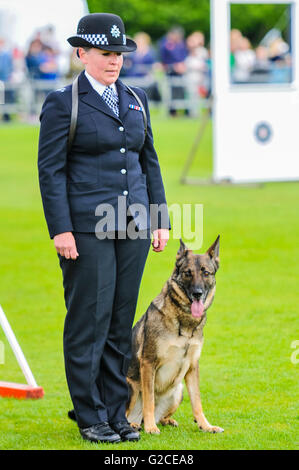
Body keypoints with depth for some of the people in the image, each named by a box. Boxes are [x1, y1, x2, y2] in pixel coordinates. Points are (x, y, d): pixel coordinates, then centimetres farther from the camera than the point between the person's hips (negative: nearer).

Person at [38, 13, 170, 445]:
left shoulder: (136, 100, 14)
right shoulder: (62, 104, -4)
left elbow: (149, 162, 17)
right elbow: (50, 171, -6)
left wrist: (161, 221, 11)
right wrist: (60, 230, -13)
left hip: (133, 226, 5)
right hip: (86, 228, -5)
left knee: (122, 322, 7)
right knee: (89, 321, -3)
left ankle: (116, 413, 14)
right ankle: (90, 418, 4)